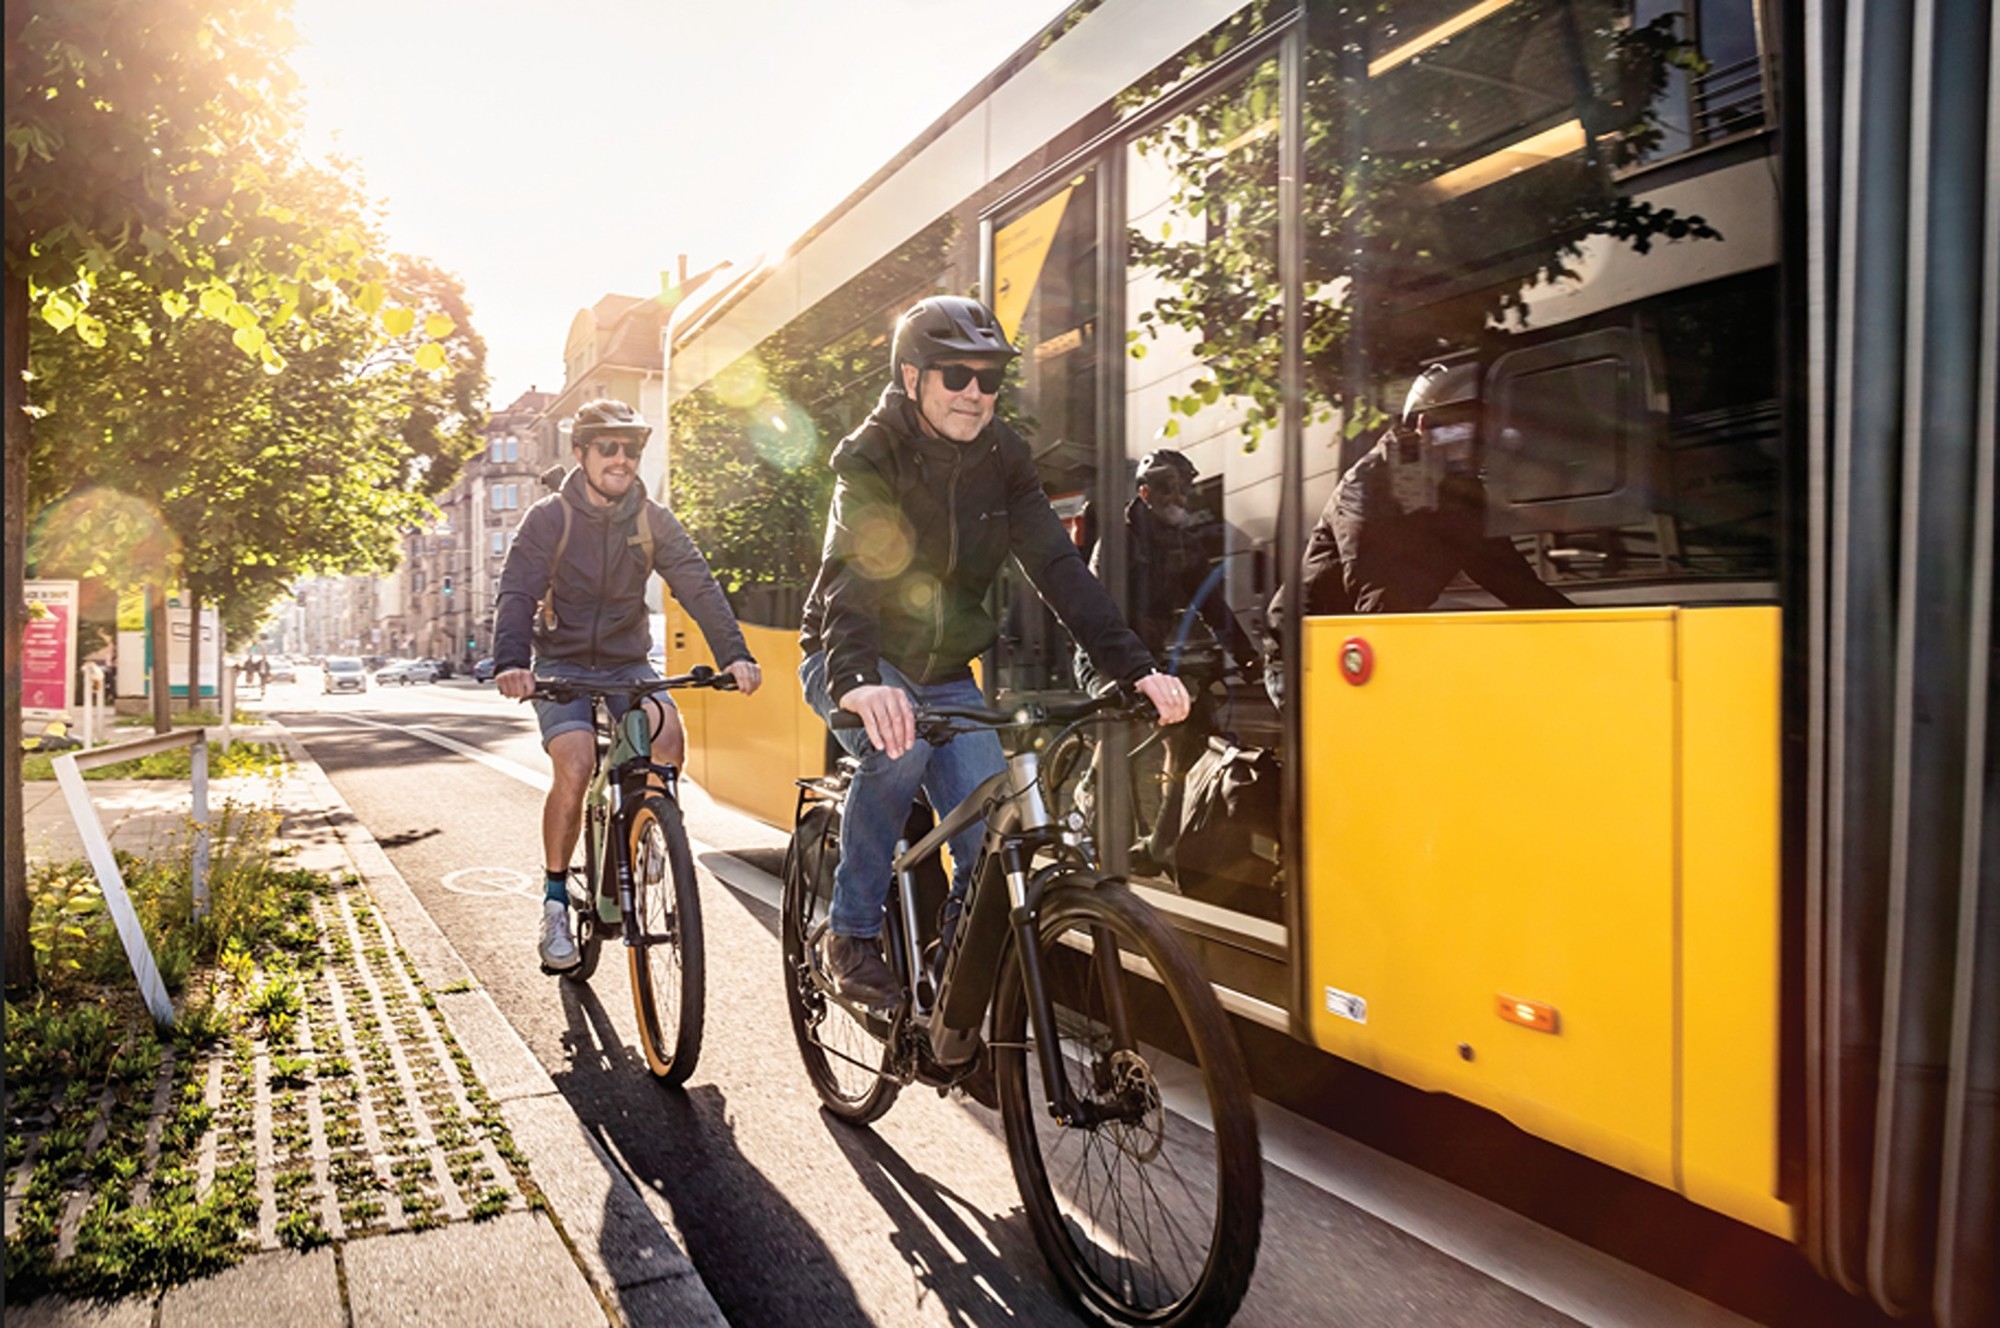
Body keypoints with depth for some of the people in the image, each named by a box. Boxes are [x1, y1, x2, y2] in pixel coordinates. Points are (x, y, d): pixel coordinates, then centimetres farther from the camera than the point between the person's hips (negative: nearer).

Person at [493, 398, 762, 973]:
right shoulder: (549, 517, -8)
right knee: (575, 767, -24)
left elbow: (699, 586, -13)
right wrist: (510, 662, -37)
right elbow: (516, 593, -18)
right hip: (562, 664, -2)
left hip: (627, 663, 2)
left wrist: (734, 654, -28)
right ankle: (555, 902, -6)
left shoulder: (653, 520, -2)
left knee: (668, 732, -27)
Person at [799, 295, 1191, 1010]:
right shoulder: (870, 457, -17)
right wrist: (858, 679, -55)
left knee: (995, 843, -13)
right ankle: (852, 933, -15)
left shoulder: (1002, 458, -4)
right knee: (900, 741, -36)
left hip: (945, 674, 4)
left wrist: (1134, 666, -28)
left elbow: (1059, 567, -14)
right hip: (852, 663, -3)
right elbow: (851, 569, -35)